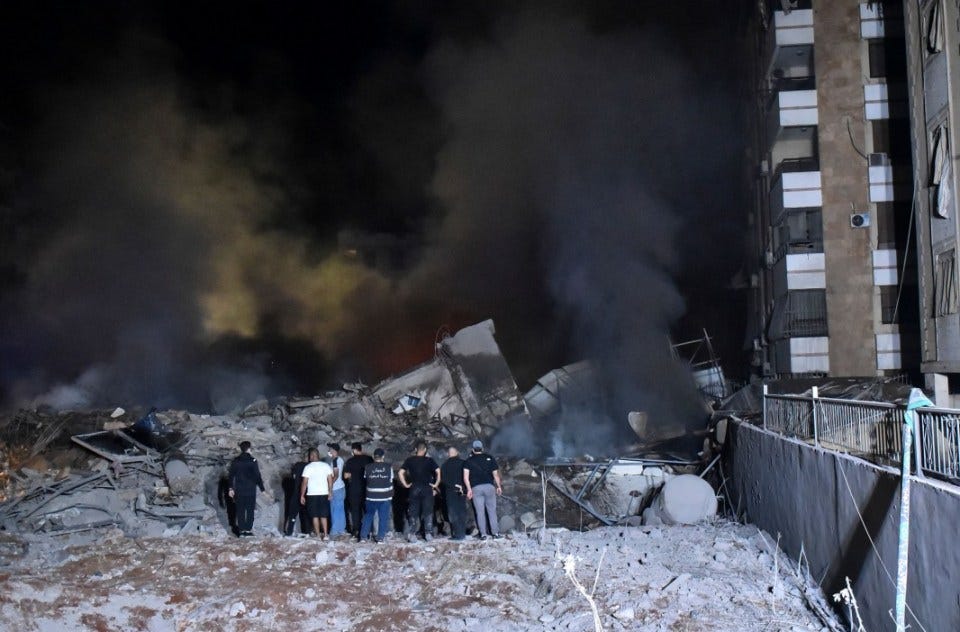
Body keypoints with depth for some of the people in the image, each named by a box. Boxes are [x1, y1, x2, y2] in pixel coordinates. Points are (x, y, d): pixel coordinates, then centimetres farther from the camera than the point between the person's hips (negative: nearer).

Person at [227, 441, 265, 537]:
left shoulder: (236, 461, 3)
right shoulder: (252, 460, -9)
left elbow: (231, 475, 5)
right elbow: (257, 476, -9)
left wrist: (231, 488, 12)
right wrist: (262, 488, -2)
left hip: (239, 490, 3)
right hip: (251, 490, -3)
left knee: (240, 511, 7)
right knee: (250, 510, 6)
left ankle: (241, 530, 6)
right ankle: (248, 529, 4)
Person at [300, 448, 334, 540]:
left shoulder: (308, 467, -8)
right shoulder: (326, 466, 0)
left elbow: (304, 483, -9)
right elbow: (330, 480, -2)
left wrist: (302, 495, -2)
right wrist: (330, 492, 7)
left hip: (312, 494, -3)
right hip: (324, 494, 3)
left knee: (315, 515, 6)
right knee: (324, 515, 11)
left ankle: (318, 535, 7)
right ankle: (325, 535, 7)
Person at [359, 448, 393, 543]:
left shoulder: (367, 467, -4)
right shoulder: (389, 467, -5)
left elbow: (365, 480, 7)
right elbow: (391, 482, 3)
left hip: (371, 497, 1)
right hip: (385, 497, -1)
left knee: (368, 517, 13)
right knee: (383, 518, 8)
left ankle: (363, 536, 12)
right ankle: (380, 537, 9)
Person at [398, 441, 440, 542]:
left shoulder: (409, 460, 2)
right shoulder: (429, 460, -3)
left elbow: (401, 473, -3)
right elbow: (438, 472, -13)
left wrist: (405, 484, 3)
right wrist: (436, 484, -4)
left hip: (414, 489, 1)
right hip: (427, 489, -1)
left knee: (413, 512, 6)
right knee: (428, 512, 6)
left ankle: (412, 534, 4)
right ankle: (428, 534, 4)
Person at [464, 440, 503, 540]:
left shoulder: (469, 461, 6)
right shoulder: (490, 458, 8)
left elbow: (466, 477, -5)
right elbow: (495, 474, 7)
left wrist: (469, 489, -3)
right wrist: (499, 486, 17)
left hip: (476, 488, -1)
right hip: (489, 486, 1)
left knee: (480, 512, 2)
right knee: (492, 510, 6)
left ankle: (483, 534, 1)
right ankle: (495, 533, 5)